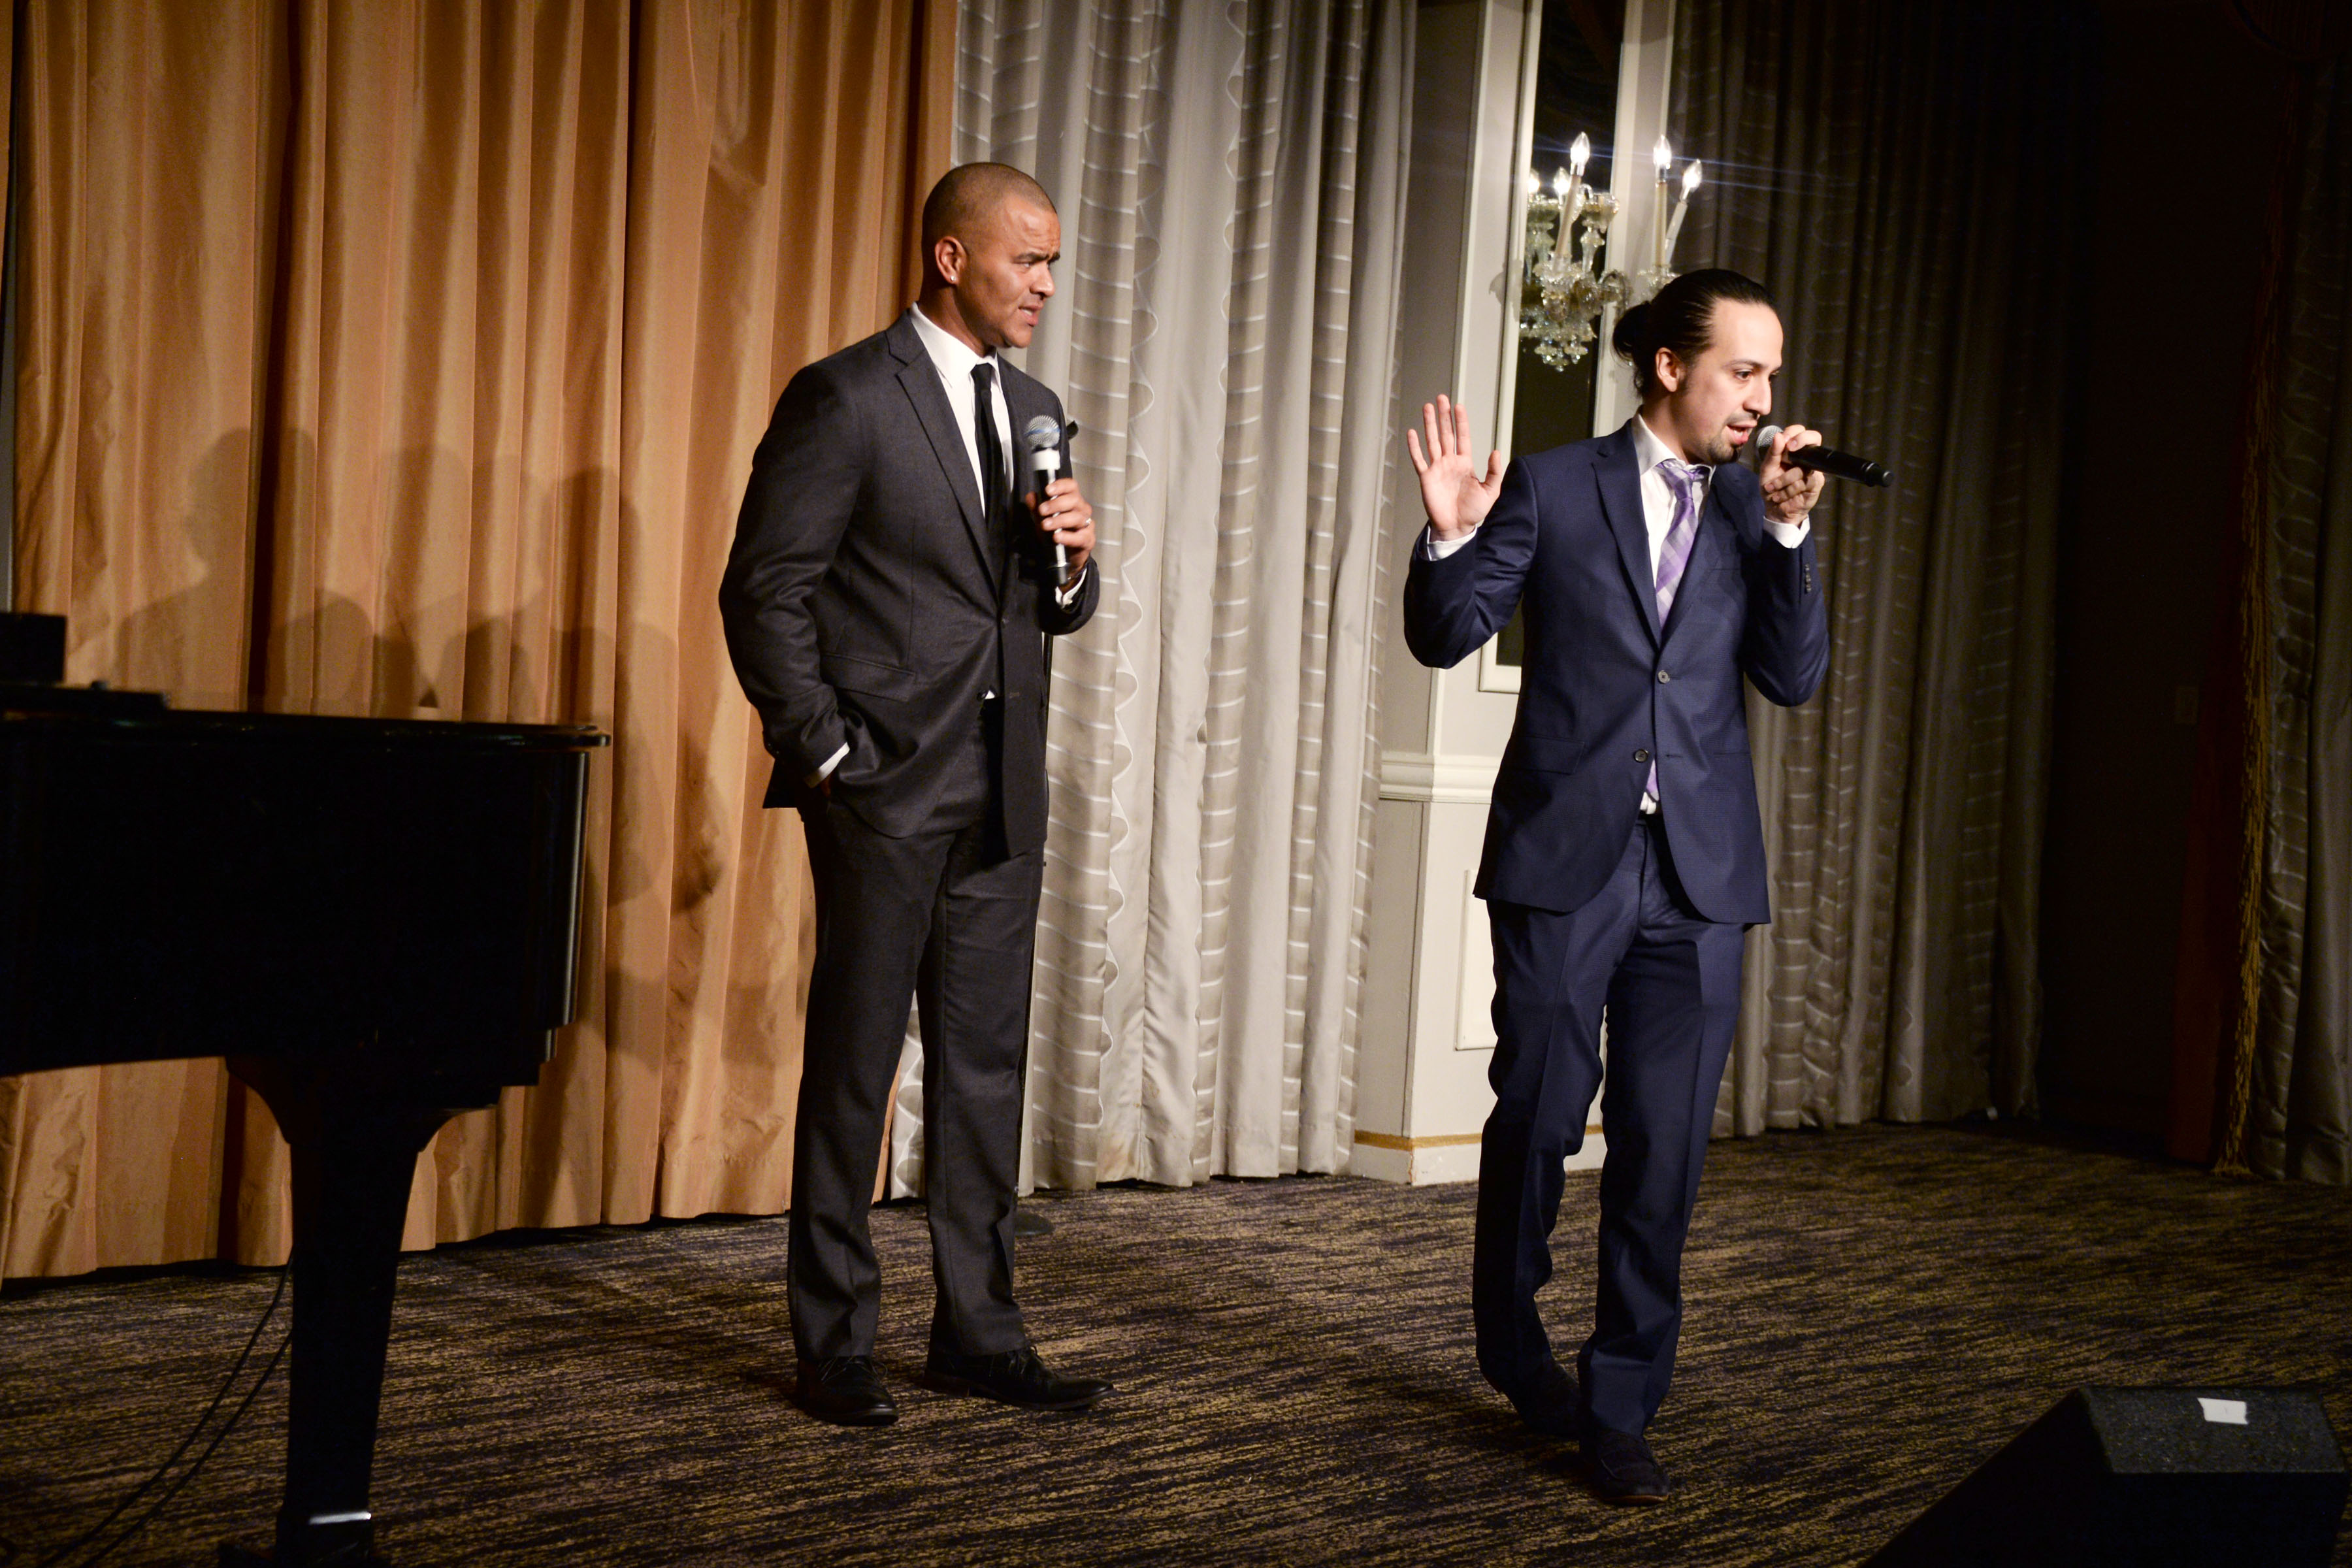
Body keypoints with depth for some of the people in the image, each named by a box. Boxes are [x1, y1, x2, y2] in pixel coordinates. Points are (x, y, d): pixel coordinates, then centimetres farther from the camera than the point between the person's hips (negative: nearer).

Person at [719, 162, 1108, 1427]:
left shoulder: (1033, 409, 15)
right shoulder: (846, 398, -7)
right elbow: (764, 590, -9)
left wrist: (1075, 559, -3)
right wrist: (824, 753, -12)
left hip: (1002, 798, 7)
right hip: (885, 793, -7)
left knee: (986, 1066, 10)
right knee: (854, 1066, 2)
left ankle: (978, 1332, 20)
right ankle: (834, 1346, 13)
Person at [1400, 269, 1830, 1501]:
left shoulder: (1757, 510, 10)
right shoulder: (1554, 489, 1)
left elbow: (1794, 679, 2)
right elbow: (1446, 636, 0)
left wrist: (1789, 530, -8)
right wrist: (1451, 537, -18)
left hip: (1700, 870, 3)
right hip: (1567, 856, -2)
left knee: (1664, 1150, 3)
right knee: (1536, 1123, 5)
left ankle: (1620, 1411, 16)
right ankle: (1513, 1344, 32)